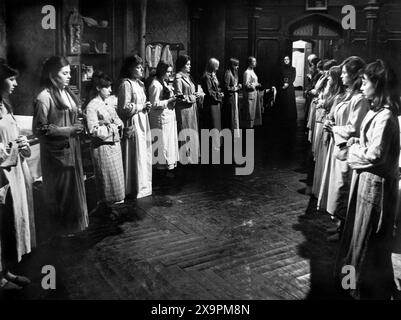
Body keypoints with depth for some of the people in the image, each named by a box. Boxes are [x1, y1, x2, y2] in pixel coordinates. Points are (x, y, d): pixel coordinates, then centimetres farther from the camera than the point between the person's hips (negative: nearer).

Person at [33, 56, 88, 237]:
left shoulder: (67, 93, 7)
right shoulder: (44, 97, -17)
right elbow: (39, 128, -16)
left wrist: (78, 126, 2)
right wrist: (67, 130, -17)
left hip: (72, 148, 7)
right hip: (56, 151, -7)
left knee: (74, 185, 15)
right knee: (60, 190, 6)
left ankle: (74, 222, 32)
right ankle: (61, 228, 23)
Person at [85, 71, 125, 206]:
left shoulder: (109, 103, 8)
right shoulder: (92, 106, -14)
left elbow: (118, 120, 15)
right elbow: (93, 130, -20)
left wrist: (118, 125, -7)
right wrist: (111, 128, -14)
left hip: (115, 143, 7)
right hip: (103, 146, -7)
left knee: (117, 173, 16)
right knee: (107, 176, 4)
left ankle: (117, 198, 31)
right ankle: (107, 201, 20)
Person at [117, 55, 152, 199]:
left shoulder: (139, 83, 15)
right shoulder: (126, 84, -14)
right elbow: (125, 108, -18)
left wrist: (145, 106, 5)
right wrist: (142, 107, -12)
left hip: (142, 123, 9)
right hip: (133, 124, -9)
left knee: (144, 155, 13)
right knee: (135, 156, -3)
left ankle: (143, 184, 25)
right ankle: (135, 188, 8)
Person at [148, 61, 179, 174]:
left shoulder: (164, 83, 14)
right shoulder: (156, 85, -16)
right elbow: (155, 104, -17)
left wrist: (173, 98, 7)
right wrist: (169, 101, -18)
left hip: (169, 116, 10)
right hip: (161, 118, -10)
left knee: (170, 141, 14)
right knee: (163, 142, -3)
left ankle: (169, 164, 23)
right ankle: (162, 165, 7)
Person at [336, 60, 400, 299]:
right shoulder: (377, 110, 6)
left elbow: (375, 155, -24)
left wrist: (355, 149, -8)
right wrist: (357, 143, 1)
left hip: (376, 183, -9)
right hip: (366, 179, 9)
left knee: (369, 237, 6)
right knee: (360, 230, 21)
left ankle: (371, 287, 25)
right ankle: (356, 273, 39)